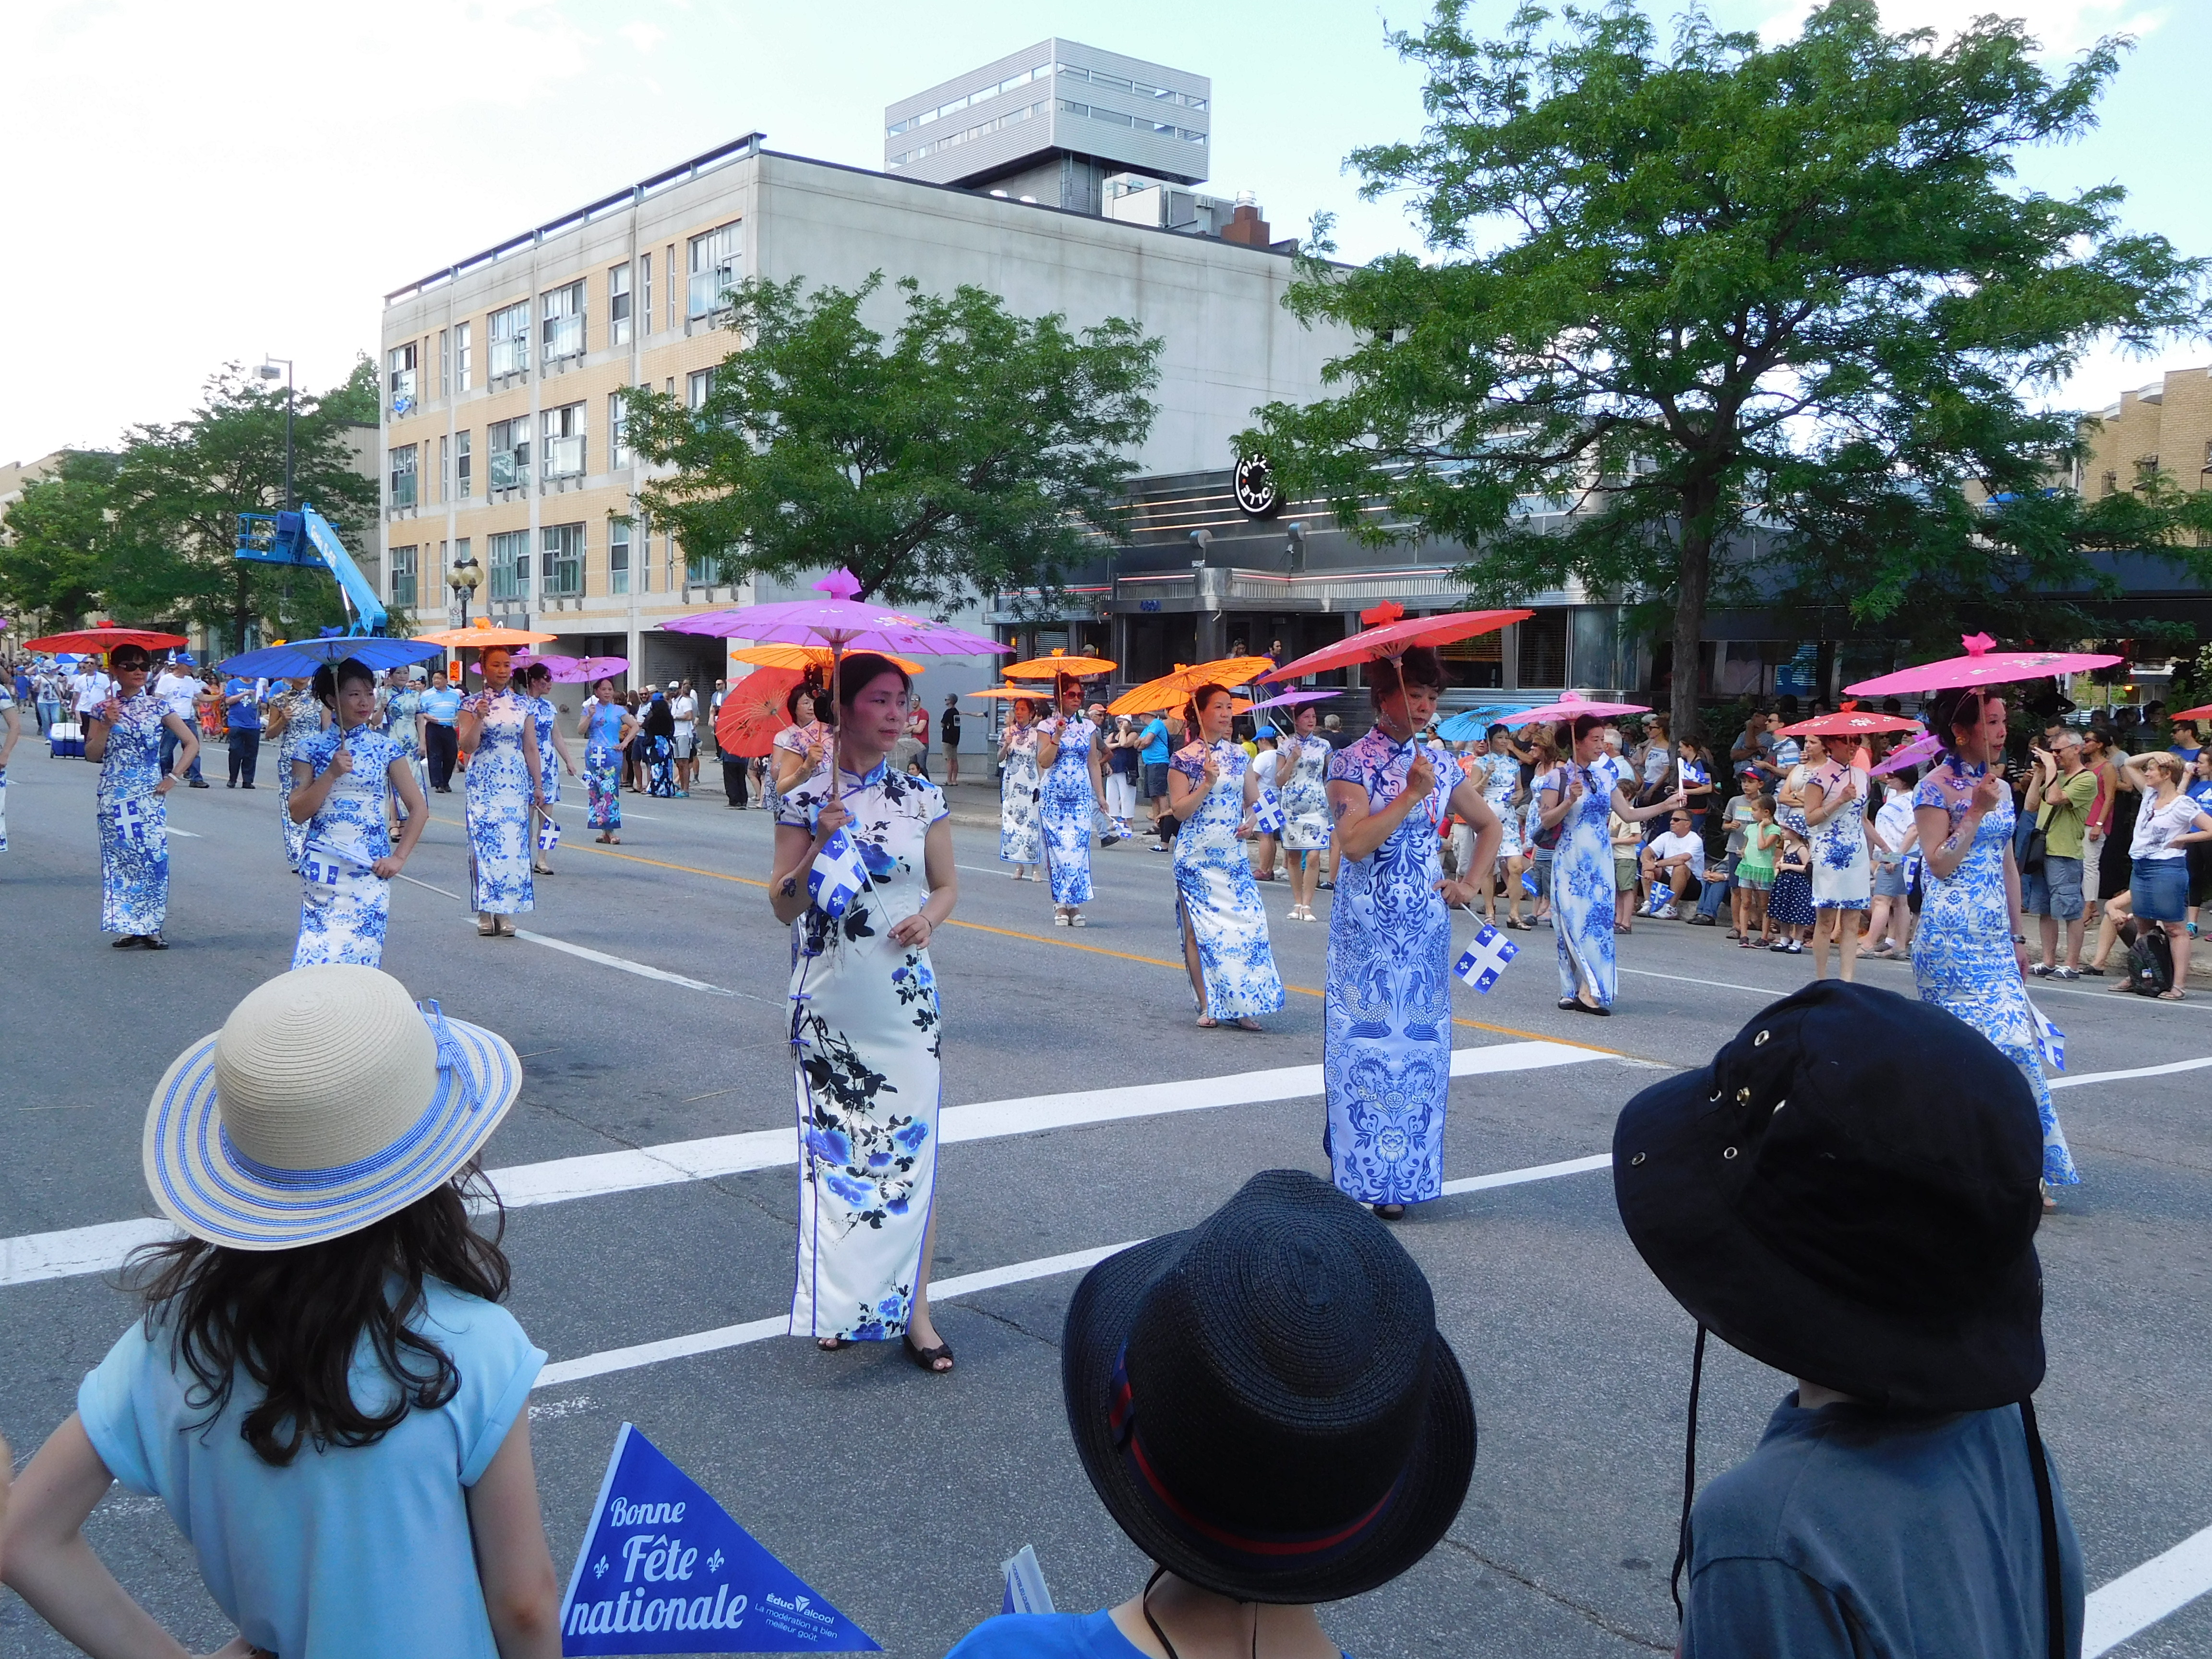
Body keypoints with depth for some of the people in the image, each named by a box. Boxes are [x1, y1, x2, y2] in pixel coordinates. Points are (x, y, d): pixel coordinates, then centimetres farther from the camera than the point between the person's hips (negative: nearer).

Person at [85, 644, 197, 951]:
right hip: (113, 796, 0)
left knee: (153, 857, -6)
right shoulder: (102, 709, 4)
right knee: (119, 858, 1)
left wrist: (174, 777, -2)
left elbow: (192, 743, 6)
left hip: (149, 795, 0)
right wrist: (107, 724, -12)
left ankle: (151, 927, 1)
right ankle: (127, 926, 8)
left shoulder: (158, 707, 4)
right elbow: (92, 755, 0)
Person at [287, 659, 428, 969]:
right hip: (323, 869, 0)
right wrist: (331, 774, -13)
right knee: (317, 957, -7)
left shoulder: (385, 749, 4)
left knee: (361, 952, -4)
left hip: (370, 870, 0)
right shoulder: (313, 749, 5)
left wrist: (398, 858, -3)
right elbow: (298, 813, -2)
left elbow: (419, 808, 5)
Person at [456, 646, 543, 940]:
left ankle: (506, 911, 3)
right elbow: (467, 746, -7)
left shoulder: (523, 704, 9)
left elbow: (531, 748, 10)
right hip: (483, 783, -2)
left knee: (514, 844, -3)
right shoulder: (472, 704, 2)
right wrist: (479, 718, -20)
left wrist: (538, 785, 8)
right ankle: (485, 911, 2)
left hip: (516, 782, 2)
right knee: (484, 842, -5)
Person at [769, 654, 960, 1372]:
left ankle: (913, 1309, 8)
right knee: (832, 1144, 6)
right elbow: (782, 905, -2)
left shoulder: (923, 796, 4)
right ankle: (841, 1303, 21)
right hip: (829, 999, 0)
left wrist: (928, 916, -9)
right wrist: (820, 845, -17)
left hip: (904, 997, 1)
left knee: (911, 1143, -1)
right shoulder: (806, 800, 0)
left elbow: (948, 884, 13)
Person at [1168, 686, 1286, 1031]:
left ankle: (1241, 1006, 0)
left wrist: (1251, 821, -1)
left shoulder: (1239, 756, 11)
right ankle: (1208, 1006, 7)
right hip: (1196, 857, -3)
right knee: (1199, 931, -1)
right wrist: (1206, 784, -18)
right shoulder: (1184, 759, -2)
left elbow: (1253, 799, 19)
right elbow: (1179, 811, -7)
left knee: (1246, 925, -6)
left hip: (1233, 856, 4)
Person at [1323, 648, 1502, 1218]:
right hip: (1367, 930, -4)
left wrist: (1471, 883, 10)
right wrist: (1412, 795, -20)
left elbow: (1490, 825, 23)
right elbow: (1354, 843, -20)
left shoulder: (1439, 764, 10)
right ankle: (1367, 1177, 6)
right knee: (1368, 1046, -3)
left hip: (1426, 929, 5)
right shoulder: (1352, 762, -5)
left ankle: (1405, 1174, 14)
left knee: (1421, 1047, 5)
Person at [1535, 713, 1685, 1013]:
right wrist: (1570, 801, -21)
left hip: (1600, 861, 5)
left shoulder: (1605, 776, 12)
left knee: (1600, 921, 0)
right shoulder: (1558, 776, -4)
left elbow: (1629, 813, 12)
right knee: (1575, 922, -6)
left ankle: (1583, 991, 6)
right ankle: (1592, 990, -1)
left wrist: (1666, 806, 7)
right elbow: (1546, 821, -8)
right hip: (1571, 861, -5)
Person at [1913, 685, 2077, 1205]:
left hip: (1994, 937, 7)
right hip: (1952, 936, -7)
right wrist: (1975, 812, -18)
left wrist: (2017, 936, 15)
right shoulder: (1936, 788, -7)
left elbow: (2008, 865, 17)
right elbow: (1939, 864, -15)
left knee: (2014, 1041, 1)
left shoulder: (2000, 787, 13)